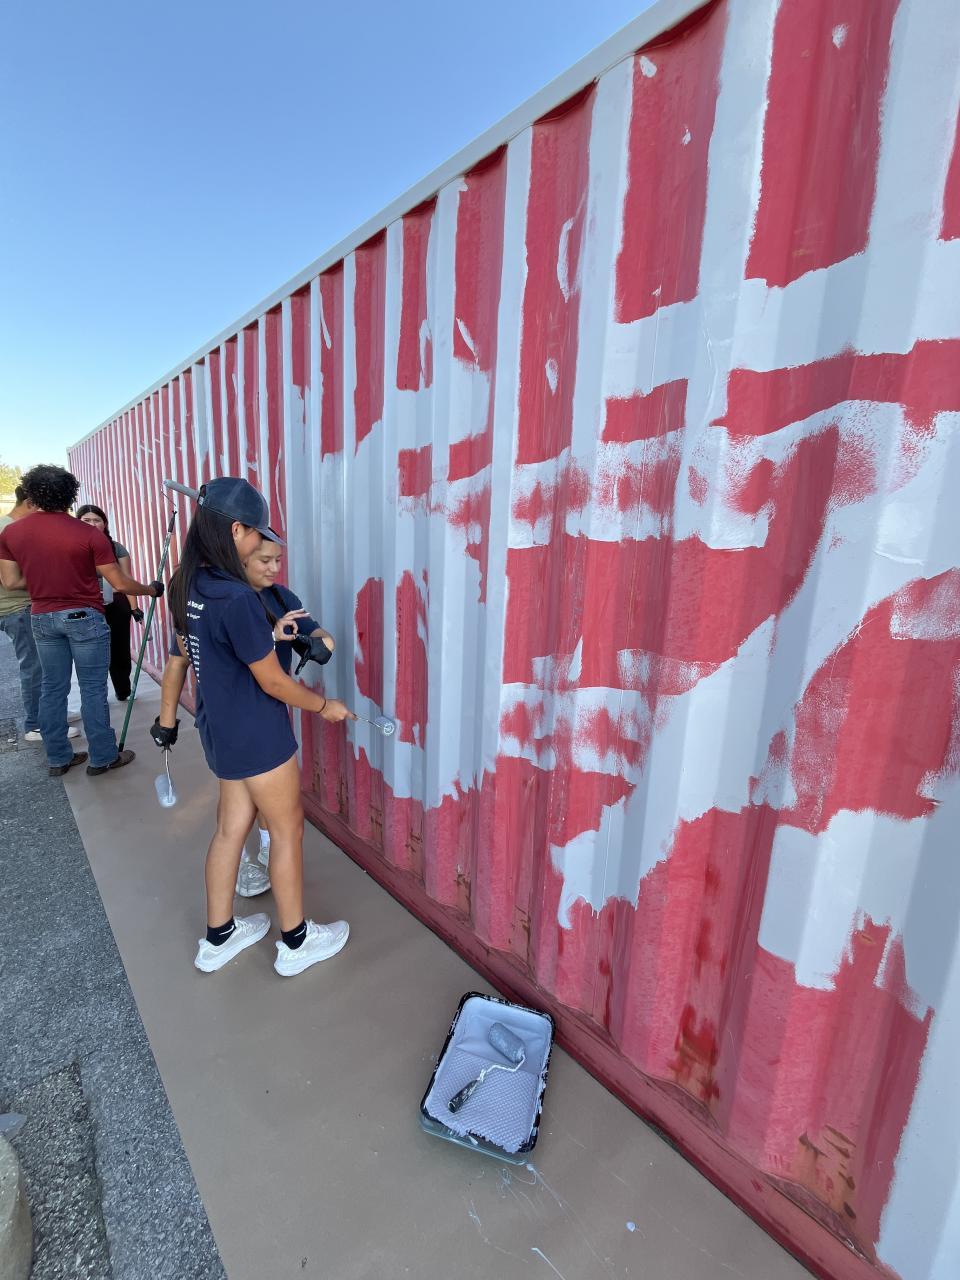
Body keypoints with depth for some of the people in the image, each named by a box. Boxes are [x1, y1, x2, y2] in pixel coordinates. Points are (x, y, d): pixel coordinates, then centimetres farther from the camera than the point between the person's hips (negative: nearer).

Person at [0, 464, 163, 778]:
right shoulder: (89, 534, -13)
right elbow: (119, 584, -10)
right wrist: (151, 589, 6)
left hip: (42, 619, 5)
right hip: (84, 617, -4)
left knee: (52, 688, 13)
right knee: (93, 688, 2)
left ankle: (58, 758, 22)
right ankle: (103, 757, 10)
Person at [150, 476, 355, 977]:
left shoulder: (186, 586, 1)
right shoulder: (236, 598, -27)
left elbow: (180, 656, 12)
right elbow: (273, 681, -20)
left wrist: (168, 715, 24)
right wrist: (325, 706, -5)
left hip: (219, 729, 8)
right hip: (256, 734, -8)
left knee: (232, 825, 20)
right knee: (287, 829, 10)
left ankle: (218, 937, 38)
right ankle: (296, 942, 28)